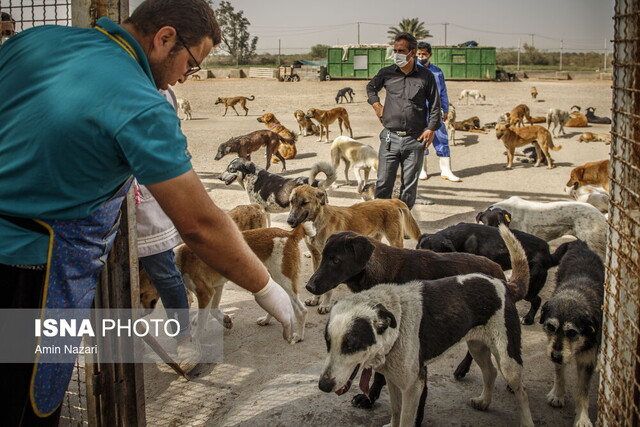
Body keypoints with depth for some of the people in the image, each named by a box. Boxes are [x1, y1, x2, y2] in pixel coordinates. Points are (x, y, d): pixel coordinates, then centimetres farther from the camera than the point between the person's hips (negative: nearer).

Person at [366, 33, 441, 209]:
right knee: (383, 183, 0)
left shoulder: (425, 76, 1)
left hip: (415, 140, -1)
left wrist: (431, 128, -2)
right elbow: (371, 87, 25)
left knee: (409, 185, 6)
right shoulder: (386, 73, 5)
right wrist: (376, 104, 10)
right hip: (390, 137, 1)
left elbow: (435, 105, 7)